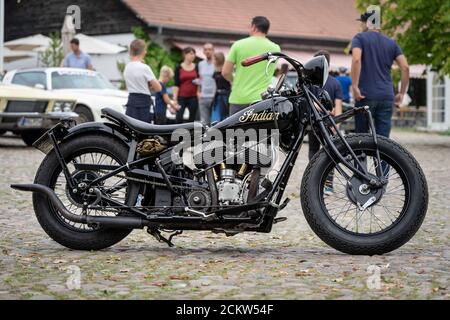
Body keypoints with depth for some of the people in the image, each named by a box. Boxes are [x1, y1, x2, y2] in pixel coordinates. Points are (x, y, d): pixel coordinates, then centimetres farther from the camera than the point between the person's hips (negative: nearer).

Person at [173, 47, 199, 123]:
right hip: (182, 97, -2)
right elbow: (176, 84, -1)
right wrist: (175, 98, -7)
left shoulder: (196, 68, 7)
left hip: (193, 97, 2)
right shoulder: (179, 68, 1)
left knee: (192, 119, 2)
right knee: (179, 118, -10)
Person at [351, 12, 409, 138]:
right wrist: (401, 93, 9)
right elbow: (405, 67, 5)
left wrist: (354, 87, -16)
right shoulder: (391, 43, 14)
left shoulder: (359, 38, 2)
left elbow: (356, 60, -17)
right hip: (387, 97, 3)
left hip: (366, 96, -3)